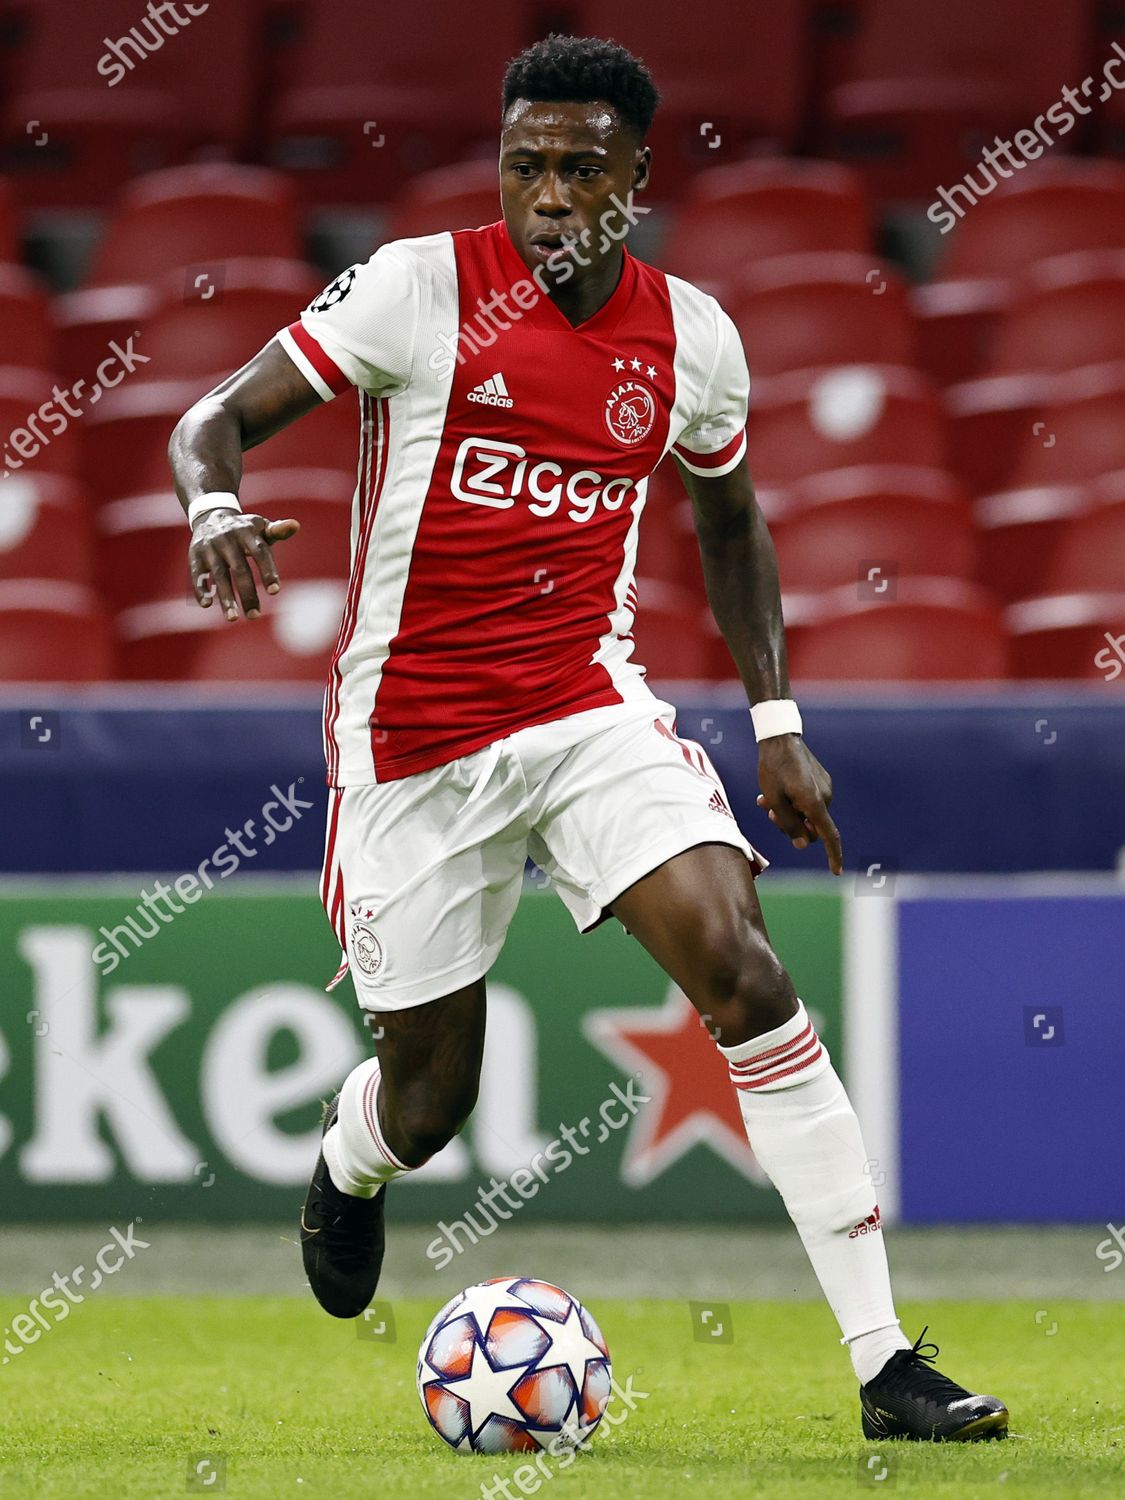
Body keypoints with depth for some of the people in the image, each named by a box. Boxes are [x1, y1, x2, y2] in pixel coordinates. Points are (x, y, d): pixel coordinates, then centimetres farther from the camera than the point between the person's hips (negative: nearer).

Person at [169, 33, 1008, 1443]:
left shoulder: (690, 336, 2)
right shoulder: (423, 286, -10)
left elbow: (728, 516, 21)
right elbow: (213, 419, -9)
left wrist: (776, 720, 14)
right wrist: (215, 506, -32)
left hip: (588, 706, 2)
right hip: (410, 731, -2)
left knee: (738, 965, -21)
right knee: (428, 1098, 6)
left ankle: (885, 1365, -20)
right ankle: (348, 1168, 49)